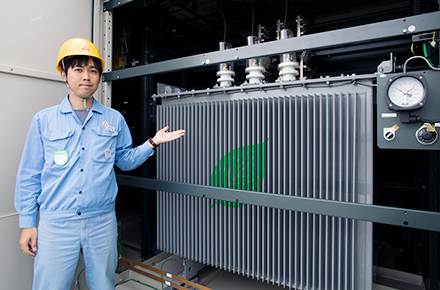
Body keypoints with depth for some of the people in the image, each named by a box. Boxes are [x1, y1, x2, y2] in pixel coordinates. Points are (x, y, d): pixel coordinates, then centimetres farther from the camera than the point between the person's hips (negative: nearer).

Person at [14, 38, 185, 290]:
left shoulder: (115, 120, 5)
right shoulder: (44, 120, 3)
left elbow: (125, 160, 8)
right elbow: (30, 175, 5)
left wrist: (152, 143, -5)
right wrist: (28, 224, 4)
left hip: (102, 222, 1)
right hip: (56, 224, -1)